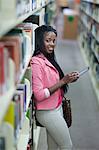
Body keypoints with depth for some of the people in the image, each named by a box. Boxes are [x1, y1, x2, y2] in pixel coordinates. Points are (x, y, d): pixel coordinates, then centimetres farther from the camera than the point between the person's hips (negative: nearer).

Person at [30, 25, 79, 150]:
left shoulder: (48, 59, 5)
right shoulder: (36, 62, -22)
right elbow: (39, 95, -26)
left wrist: (68, 79, -2)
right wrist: (63, 81, -24)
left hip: (56, 109, 8)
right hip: (48, 113, -8)